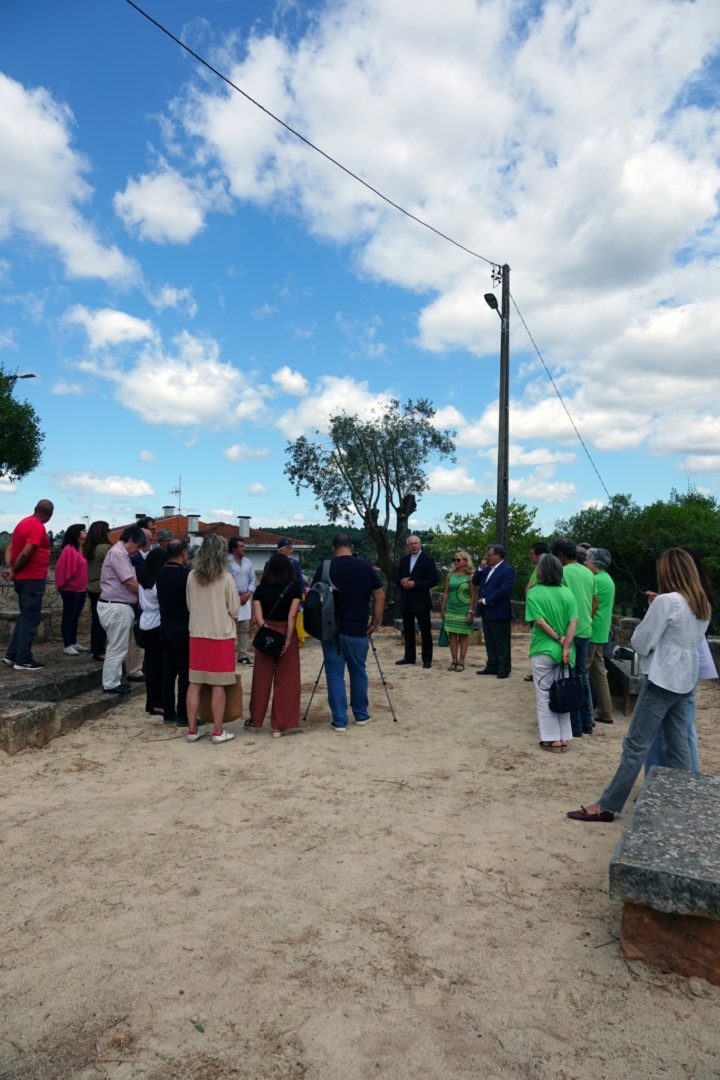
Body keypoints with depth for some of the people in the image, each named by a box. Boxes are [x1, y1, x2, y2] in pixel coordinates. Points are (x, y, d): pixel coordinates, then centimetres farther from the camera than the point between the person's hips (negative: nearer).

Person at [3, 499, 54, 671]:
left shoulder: (23, 523, 13)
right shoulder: (38, 527, -15)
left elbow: (9, 548, 9)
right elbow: (26, 553, -22)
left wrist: (9, 568, -3)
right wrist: (14, 570, -8)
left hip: (23, 578, 9)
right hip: (33, 579, -9)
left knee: (25, 617, 16)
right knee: (30, 619, -3)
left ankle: (11, 655, 17)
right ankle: (23, 660, 0)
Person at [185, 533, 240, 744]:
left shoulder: (192, 576, -1)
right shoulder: (225, 578, -11)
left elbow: (189, 605, 9)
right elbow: (234, 609, -5)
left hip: (197, 634, 4)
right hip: (221, 635, -4)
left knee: (195, 683, 10)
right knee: (218, 685, 3)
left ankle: (192, 730, 16)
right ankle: (217, 732, 9)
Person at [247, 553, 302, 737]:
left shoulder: (260, 589, 1)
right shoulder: (294, 588, -4)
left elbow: (257, 616, -11)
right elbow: (292, 615, -14)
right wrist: (287, 639, -15)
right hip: (286, 634, -2)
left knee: (261, 679, 14)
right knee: (285, 681, 5)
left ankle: (255, 719, 26)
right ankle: (279, 725, 8)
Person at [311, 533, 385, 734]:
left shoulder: (325, 567, -4)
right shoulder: (365, 567, 0)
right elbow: (380, 596, 1)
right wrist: (375, 623, 8)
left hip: (331, 630, -1)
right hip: (358, 631, 1)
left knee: (335, 676, 5)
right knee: (358, 673, 17)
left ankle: (339, 721, 5)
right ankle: (361, 715, 27)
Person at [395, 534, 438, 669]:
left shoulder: (428, 560, -4)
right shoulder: (404, 560, 12)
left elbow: (433, 581, -11)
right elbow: (397, 578, 13)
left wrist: (415, 584, -18)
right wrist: (402, 582, -10)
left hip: (421, 602, -5)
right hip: (406, 602, 5)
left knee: (425, 631, 0)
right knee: (407, 630, 11)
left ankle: (427, 659, 5)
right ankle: (409, 657, 20)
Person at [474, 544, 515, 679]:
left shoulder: (507, 570, -13)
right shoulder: (488, 569, 13)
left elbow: (503, 591, -20)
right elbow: (475, 582, 16)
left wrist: (485, 600, -16)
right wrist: (480, 569, 1)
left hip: (499, 612, -8)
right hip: (486, 611, 8)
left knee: (501, 643, 1)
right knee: (490, 642, 14)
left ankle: (504, 669, 8)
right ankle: (492, 666, 22)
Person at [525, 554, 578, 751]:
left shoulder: (534, 593, -9)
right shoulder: (567, 592, 2)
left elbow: (540, 621, -16)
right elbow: (573, 621, -6)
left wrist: (558, 638, -9)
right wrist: (566, 646, -10)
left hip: (543, 650, -4)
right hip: (563, 651, 4)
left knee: (545, 696, 6)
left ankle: (553, 739, 8)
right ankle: (564, 738, 18)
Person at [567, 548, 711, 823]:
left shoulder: (666, 601, -16)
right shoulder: (703, 605, 8)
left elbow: (640, 643, -13)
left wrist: (639, 634, 9)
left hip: (662, 681, -8)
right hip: (685, 681, 8)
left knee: (636, 745, -4)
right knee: (678, 747, 13)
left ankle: (607, 806, 2)